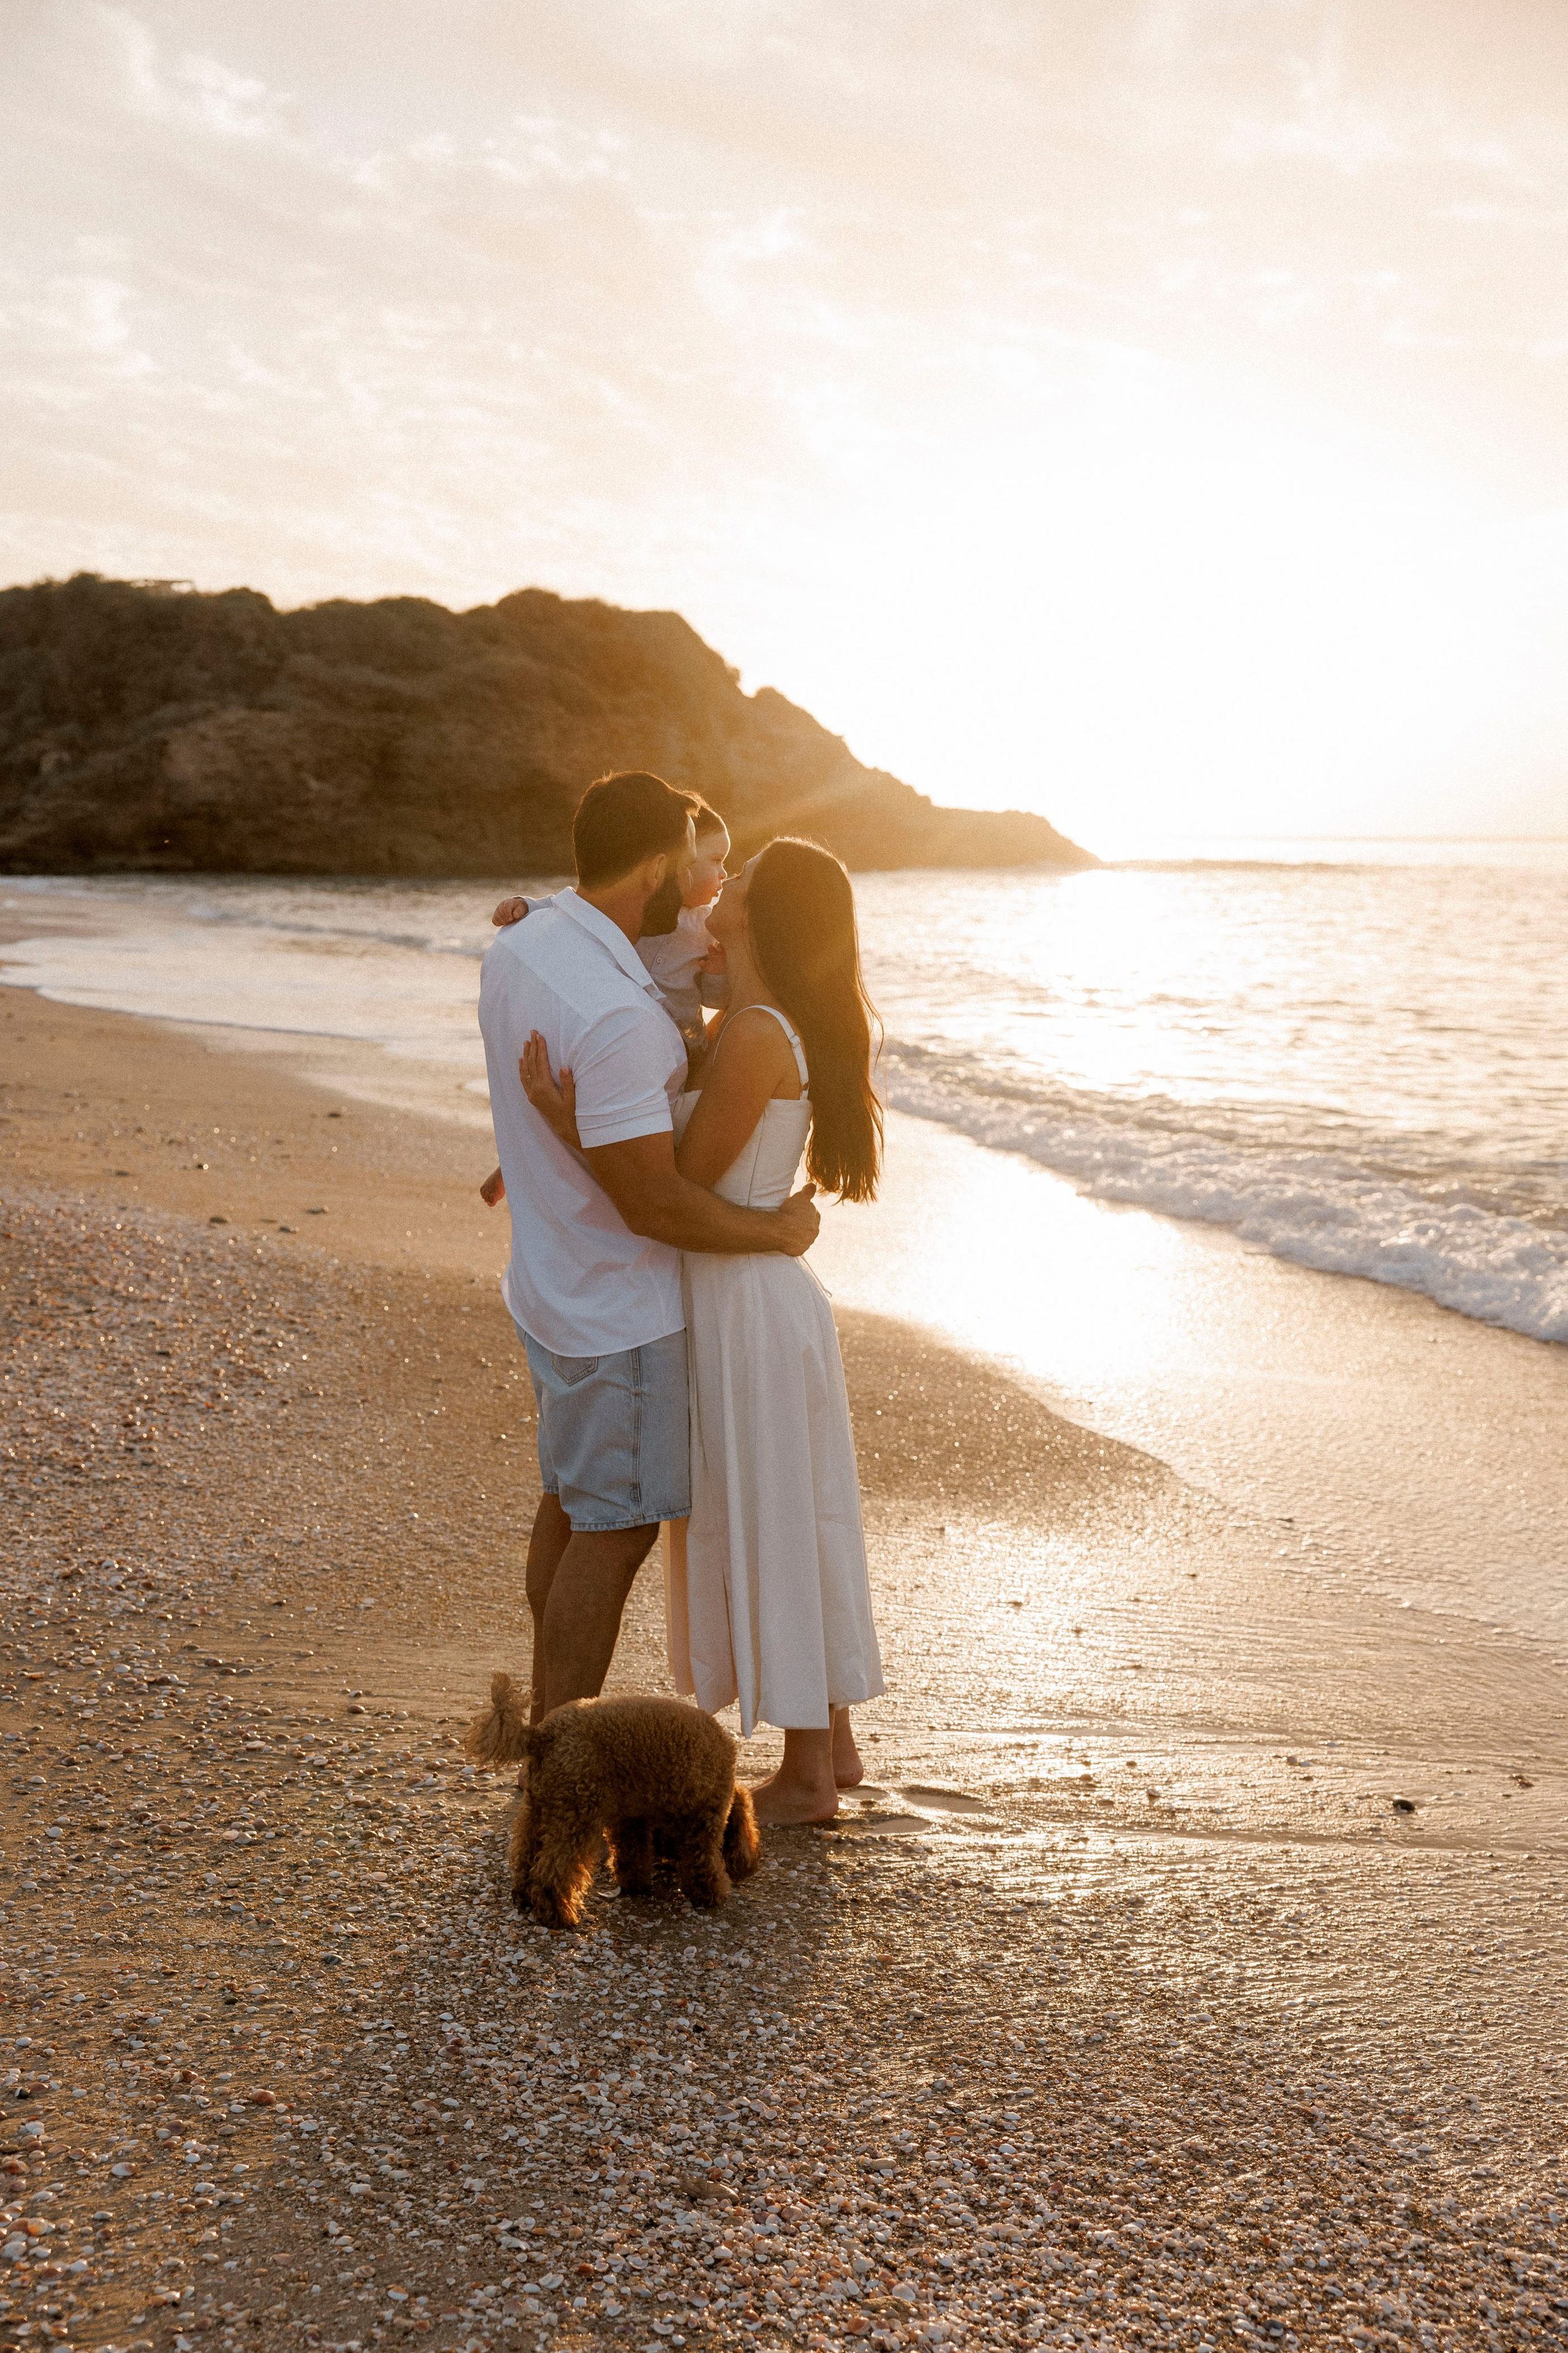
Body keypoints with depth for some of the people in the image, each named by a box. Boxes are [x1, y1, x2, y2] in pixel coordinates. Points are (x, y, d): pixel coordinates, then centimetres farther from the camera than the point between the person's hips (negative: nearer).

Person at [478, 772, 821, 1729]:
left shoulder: (519, 948, 0)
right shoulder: (616, 1016, -31)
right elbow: (654, 1204, -27)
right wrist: (781, 1230, -11)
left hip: (551, 1283, 10)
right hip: (618, 1310, -10)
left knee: (571, 1503, 23)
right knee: (614, 1530, 5)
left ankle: (552, 1720, 39)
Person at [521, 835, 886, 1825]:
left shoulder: (756, 1037, -22)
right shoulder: (762, 1024, 7)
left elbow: (679, 1193, -19)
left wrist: (571, 1127, -26)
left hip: (746, 1308, -9)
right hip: (761, 1298, 9)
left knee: (769, 1532, 3)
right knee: (785, 1529, 18)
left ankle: (807, 1776, 19)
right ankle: (833, 1743, 32)